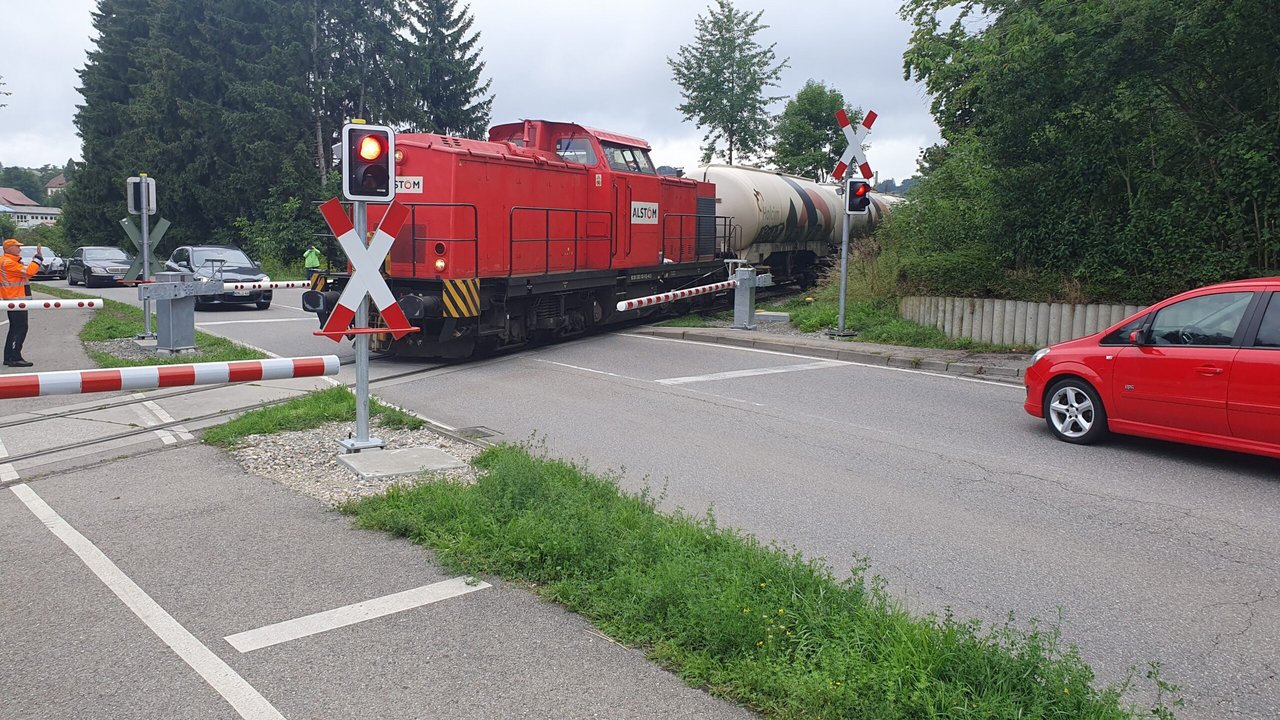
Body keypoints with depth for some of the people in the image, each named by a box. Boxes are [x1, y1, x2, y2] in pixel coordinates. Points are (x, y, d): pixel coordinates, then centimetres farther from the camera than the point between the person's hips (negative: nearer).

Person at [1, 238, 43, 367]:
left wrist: (37, 259, 9)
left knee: (15, 328, 15)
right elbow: (28, 272, -22)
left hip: (16, 299, 11)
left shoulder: (12, 261, 18)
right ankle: (15, 358, -11)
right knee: (20, 328, -10)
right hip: (15, 299, -11)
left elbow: (26, 272, 17)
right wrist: (38, 258, -14)